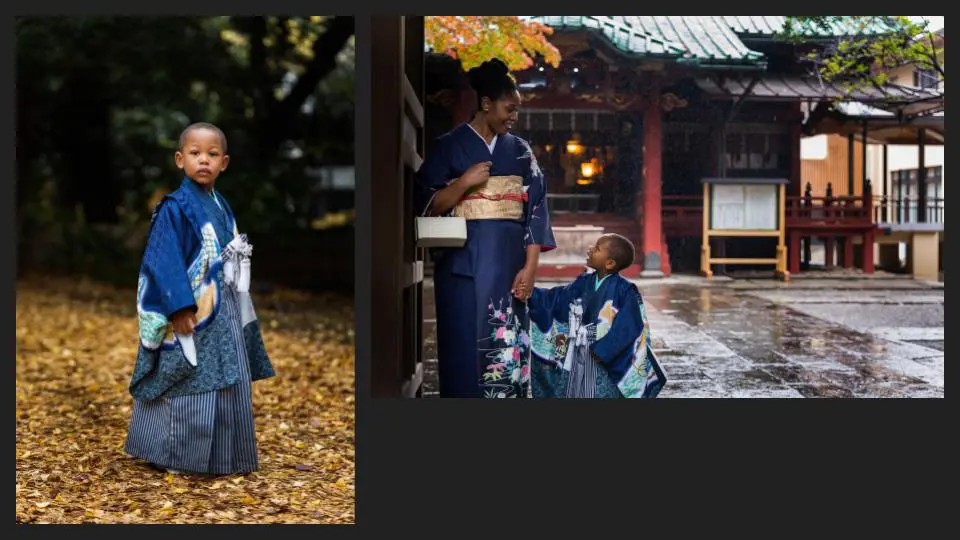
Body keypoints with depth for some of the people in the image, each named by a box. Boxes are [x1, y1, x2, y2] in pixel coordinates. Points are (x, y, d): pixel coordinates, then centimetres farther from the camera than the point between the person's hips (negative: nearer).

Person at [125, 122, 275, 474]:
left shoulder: (222, 207, 12)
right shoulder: (175, 208, -12)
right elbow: (165, 262, -17)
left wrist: (237, 310, 16)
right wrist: (180, 307, -24)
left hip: (224, 313, 8)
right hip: (192, 313, -8)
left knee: (227, 387, 11)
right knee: (188, 387, -3)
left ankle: (219, 454, 22)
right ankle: (175, 456, 8)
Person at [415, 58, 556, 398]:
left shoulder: (520, 151, 12)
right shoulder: (449, 146, 2)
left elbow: (535, 209, 6)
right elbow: (427, 206, -1)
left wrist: (530, 265, -5)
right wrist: (465, 182, -15)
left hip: (509, 262, 3)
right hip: (463, 262, -3)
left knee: (508, 342, 1)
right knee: (466, 343, -5)